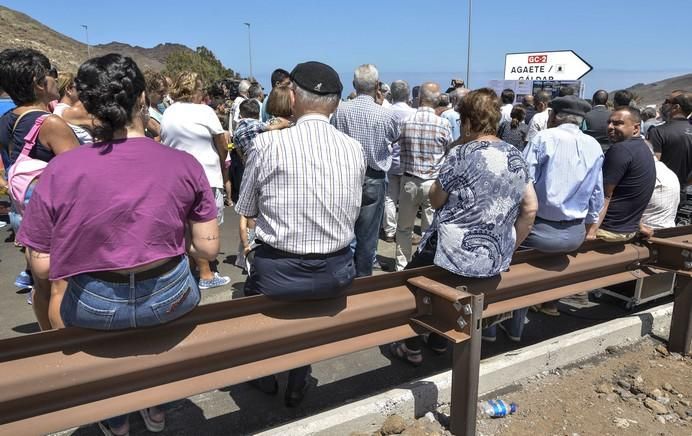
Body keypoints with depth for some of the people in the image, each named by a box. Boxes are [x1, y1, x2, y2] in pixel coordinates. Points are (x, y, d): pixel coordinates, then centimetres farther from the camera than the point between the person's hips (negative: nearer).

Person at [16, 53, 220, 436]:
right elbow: (208, 248, -7)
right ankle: (156, 404, 53)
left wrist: (89, 252, 9)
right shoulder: (185, 164, -12)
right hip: (171, 301, 1)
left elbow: (41, 266, -10)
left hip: (94, 309, 0)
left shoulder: (60, 170, -15)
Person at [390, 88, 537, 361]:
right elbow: (530, 209, 7)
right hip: (498, 258, 7)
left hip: (457, 254, -7)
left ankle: (412, 346, 28)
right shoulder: (516, 157, 4)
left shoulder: (461, 154, -16)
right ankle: (439, 339, 40)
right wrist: (509, 248, 14)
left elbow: (435, 200, -5)